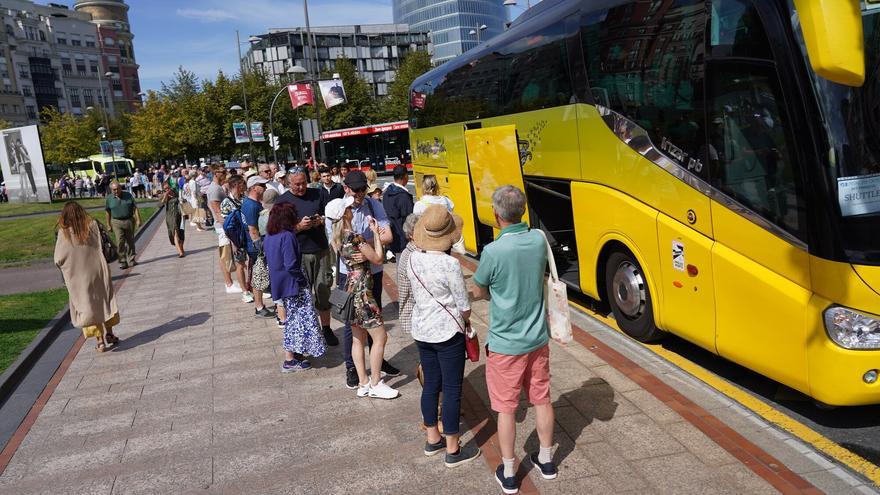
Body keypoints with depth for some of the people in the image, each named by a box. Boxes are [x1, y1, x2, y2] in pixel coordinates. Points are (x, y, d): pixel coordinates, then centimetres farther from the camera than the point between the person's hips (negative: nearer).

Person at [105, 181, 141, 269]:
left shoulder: (128, 195, 1)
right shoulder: (109, 199, 2)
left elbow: (135, 208, 2)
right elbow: (108, 213, 9)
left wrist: (138, 220, -6)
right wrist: (109, 225, 9)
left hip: (129, 220, 1)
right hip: (117, 222, -1)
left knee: (130, 241, 8)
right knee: (120, 242, -12)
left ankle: (131, 260, 20)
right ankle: (122, 261, -5)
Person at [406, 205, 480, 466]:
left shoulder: (412, 259, -4)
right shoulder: (450, 264, -22)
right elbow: (464, 306, -14)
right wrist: (465, 320, 7)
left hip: (421, 331, 7)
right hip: (448, 333, -6)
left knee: (430, 384, 18)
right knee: (452, 389, 6)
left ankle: (432, 440, 32)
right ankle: (452, 450, 16)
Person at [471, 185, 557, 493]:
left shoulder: (493, 252, -23)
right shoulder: (539, 240, -7)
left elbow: (478, 292, -7)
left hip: (505, 343, -5)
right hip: (538, 338, 5)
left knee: (506, 408, 10)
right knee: (542, 400, 20)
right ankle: (546, 460, 37)